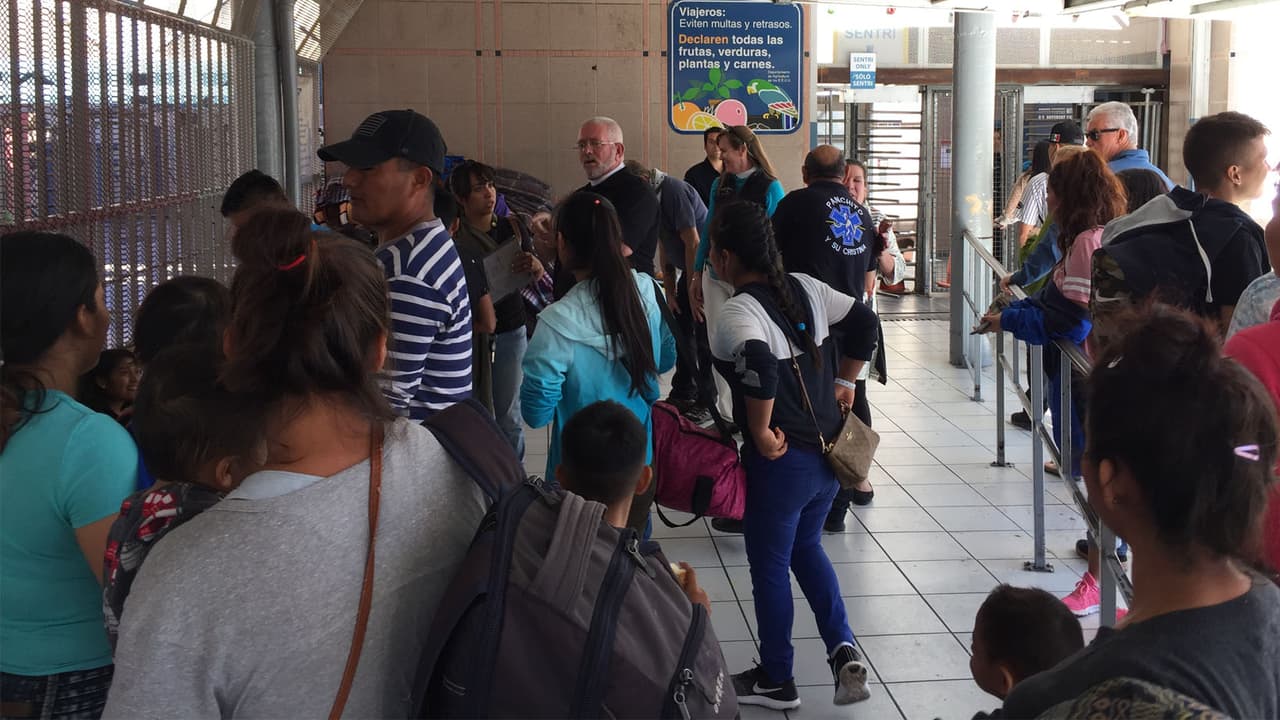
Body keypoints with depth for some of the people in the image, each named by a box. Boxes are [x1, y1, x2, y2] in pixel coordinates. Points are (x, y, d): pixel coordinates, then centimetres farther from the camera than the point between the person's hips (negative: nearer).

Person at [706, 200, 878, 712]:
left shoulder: (737, 313, -19)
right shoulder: (805, 288, 3)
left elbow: (760, 366, -36)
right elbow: (865, 322, 11)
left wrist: (761, 432, -23)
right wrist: (844, 383, 17)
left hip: (781, 458, -7)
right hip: (829, 447, 7)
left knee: (769, 565, 11)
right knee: (806, 546, 26)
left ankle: (776, 680, 25)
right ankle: (843, 649, 13)